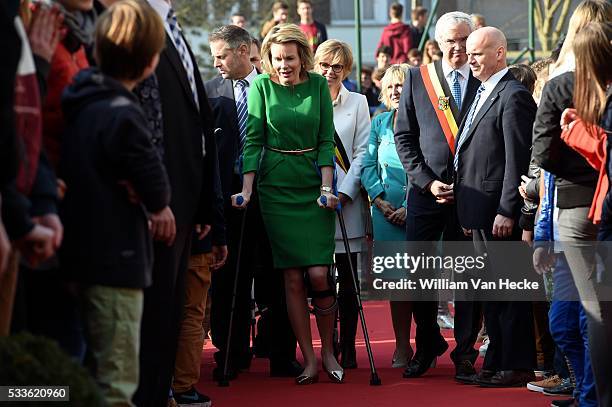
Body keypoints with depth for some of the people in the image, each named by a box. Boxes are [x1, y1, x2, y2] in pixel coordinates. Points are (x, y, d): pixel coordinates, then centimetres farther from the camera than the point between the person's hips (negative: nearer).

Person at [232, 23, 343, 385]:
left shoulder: (318, 85, 1)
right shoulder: (262, 86, -1)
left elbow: (326, 141, 2)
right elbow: (253, 141, 0)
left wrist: (327, 186, -7)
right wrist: (247, 188, -7)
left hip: (314, 185, 0)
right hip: (277, 188, 0)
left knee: (319, 273, -8)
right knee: (293, 277, -2)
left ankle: (328, 351, 9)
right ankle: (309, 360, 3)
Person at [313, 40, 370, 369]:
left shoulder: (357, 103, 8)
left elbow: (362, 153, 3)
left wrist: (343, 193, -9)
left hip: (347, 202, 0)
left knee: (348, 278, 1)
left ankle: (348, 348, 5)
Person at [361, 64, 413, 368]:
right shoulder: (379, 123, 12)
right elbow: (368, 164, 9)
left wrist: (410, 206, -14)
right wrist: (380, 200, -5)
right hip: (386, 210, 3)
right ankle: (402, 346, 11)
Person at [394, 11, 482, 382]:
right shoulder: (418, 79, 6)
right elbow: (404, 137, 6)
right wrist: (428, 182, -4)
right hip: (426, 190, 1)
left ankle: (465, 352, 14)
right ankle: (428, 344, 21)